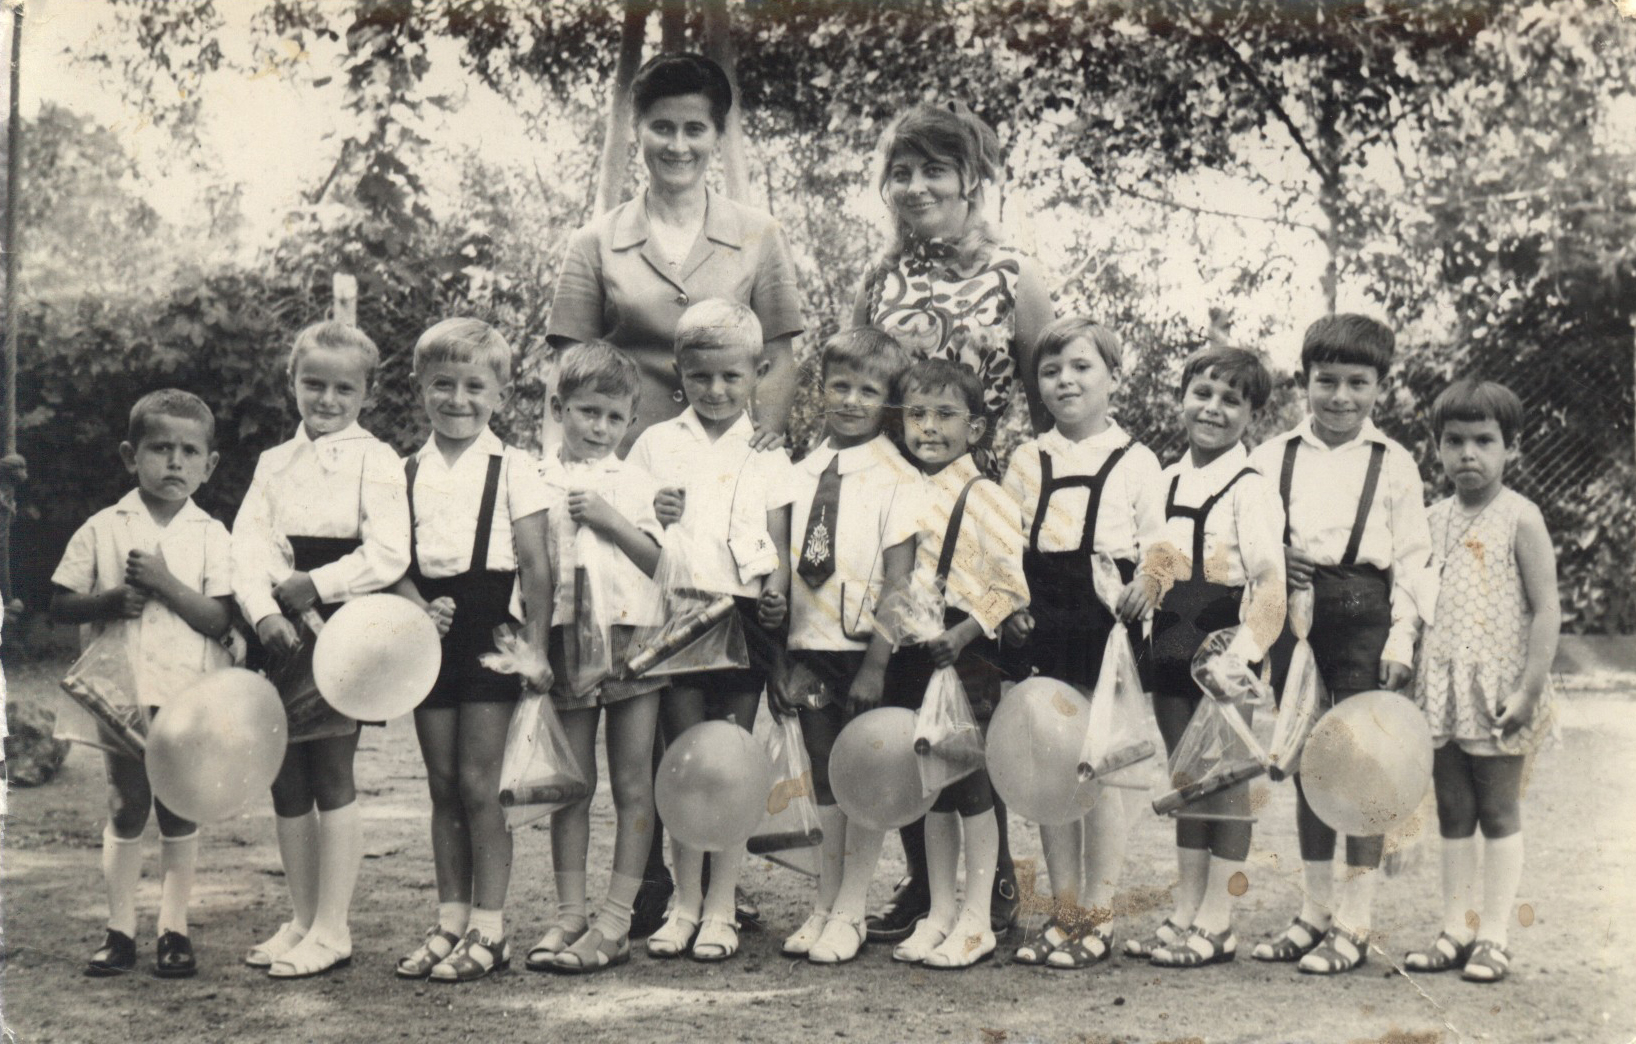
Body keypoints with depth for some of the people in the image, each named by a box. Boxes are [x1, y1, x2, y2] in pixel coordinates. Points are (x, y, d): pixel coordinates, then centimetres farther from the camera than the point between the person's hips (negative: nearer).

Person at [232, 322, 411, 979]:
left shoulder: (375, 461, -3)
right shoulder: (274, 463, 13)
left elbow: (389, 556, -15)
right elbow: (248, 543, 1)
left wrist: (313, 586, -15)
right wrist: (265, 615, -16)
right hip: (280, 635, 6)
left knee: (331, 777, -3)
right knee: (286, 782, 11)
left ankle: (331, 931, 7)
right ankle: (301, 920, 24)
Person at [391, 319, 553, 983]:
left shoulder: (512, 468, -2)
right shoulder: (407, 472, 9)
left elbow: (535, 566, -4)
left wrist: (536, 645, -10)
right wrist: (418, 606, -11)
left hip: (488, 631, -4)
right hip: (431, 635, 4)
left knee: (477, 784, -3)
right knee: (442, 786, 9)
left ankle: (489, 928, 6)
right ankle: (450, 922, 18)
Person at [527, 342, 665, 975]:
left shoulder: (638, 484, 7)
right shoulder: (537, 484, 7)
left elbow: (661, 561, 0)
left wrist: (610, 519, -10)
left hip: (633, 637, 0)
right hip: (567, 639, 0)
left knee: (632, 784, 1)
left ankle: (616, 921, 5)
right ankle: (569, 915, 11)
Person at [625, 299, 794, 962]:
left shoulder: (767, 456, 8)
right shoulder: (656, 444, 10)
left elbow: (778, 545, 5)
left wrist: (777, 590, -14)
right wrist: (650, 515, -9)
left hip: (743, 615, -1)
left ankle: (720, 908, 10)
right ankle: (684, 903, 13)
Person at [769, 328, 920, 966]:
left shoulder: (897, 479, -8)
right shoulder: (802, 474, 7)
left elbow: (900, 584, -12)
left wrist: (875, 667, -17)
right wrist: (778, 656, 6)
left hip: (865, 653, -5)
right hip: (809, 649, 5)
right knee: (824, 777, 12)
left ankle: (849, 912, 13)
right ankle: (823, 905, 22)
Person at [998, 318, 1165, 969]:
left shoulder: (1135, 462, 3)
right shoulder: (1027, 461, 13)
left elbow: (1158, 546, 0)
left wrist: (1147, 585, -20)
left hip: (1106, 620, -4)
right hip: (1042, 623, 4)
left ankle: (1098, 916, 10)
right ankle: (1063, 910, 18)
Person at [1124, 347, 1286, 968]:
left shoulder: (1250, 490, -8)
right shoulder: (1166, 481, 12)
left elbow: (1269, 581, -14)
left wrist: (1244, 650, -23)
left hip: (1223, 652, -7)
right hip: (1171, 652, 7)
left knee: (1226, 782, 0)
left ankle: (1216, 924, 7)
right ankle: (1184, 916, 21)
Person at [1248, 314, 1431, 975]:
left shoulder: (1393, 463, 3)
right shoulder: (1273, 456, 8)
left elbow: (1411, 559, 2)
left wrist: (1401, 639, -6)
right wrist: (1273, 560, -10)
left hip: (1363, 618, -3)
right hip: (1293, 616, 3)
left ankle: (1353, 923, 7)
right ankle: (1315, 911, 21)